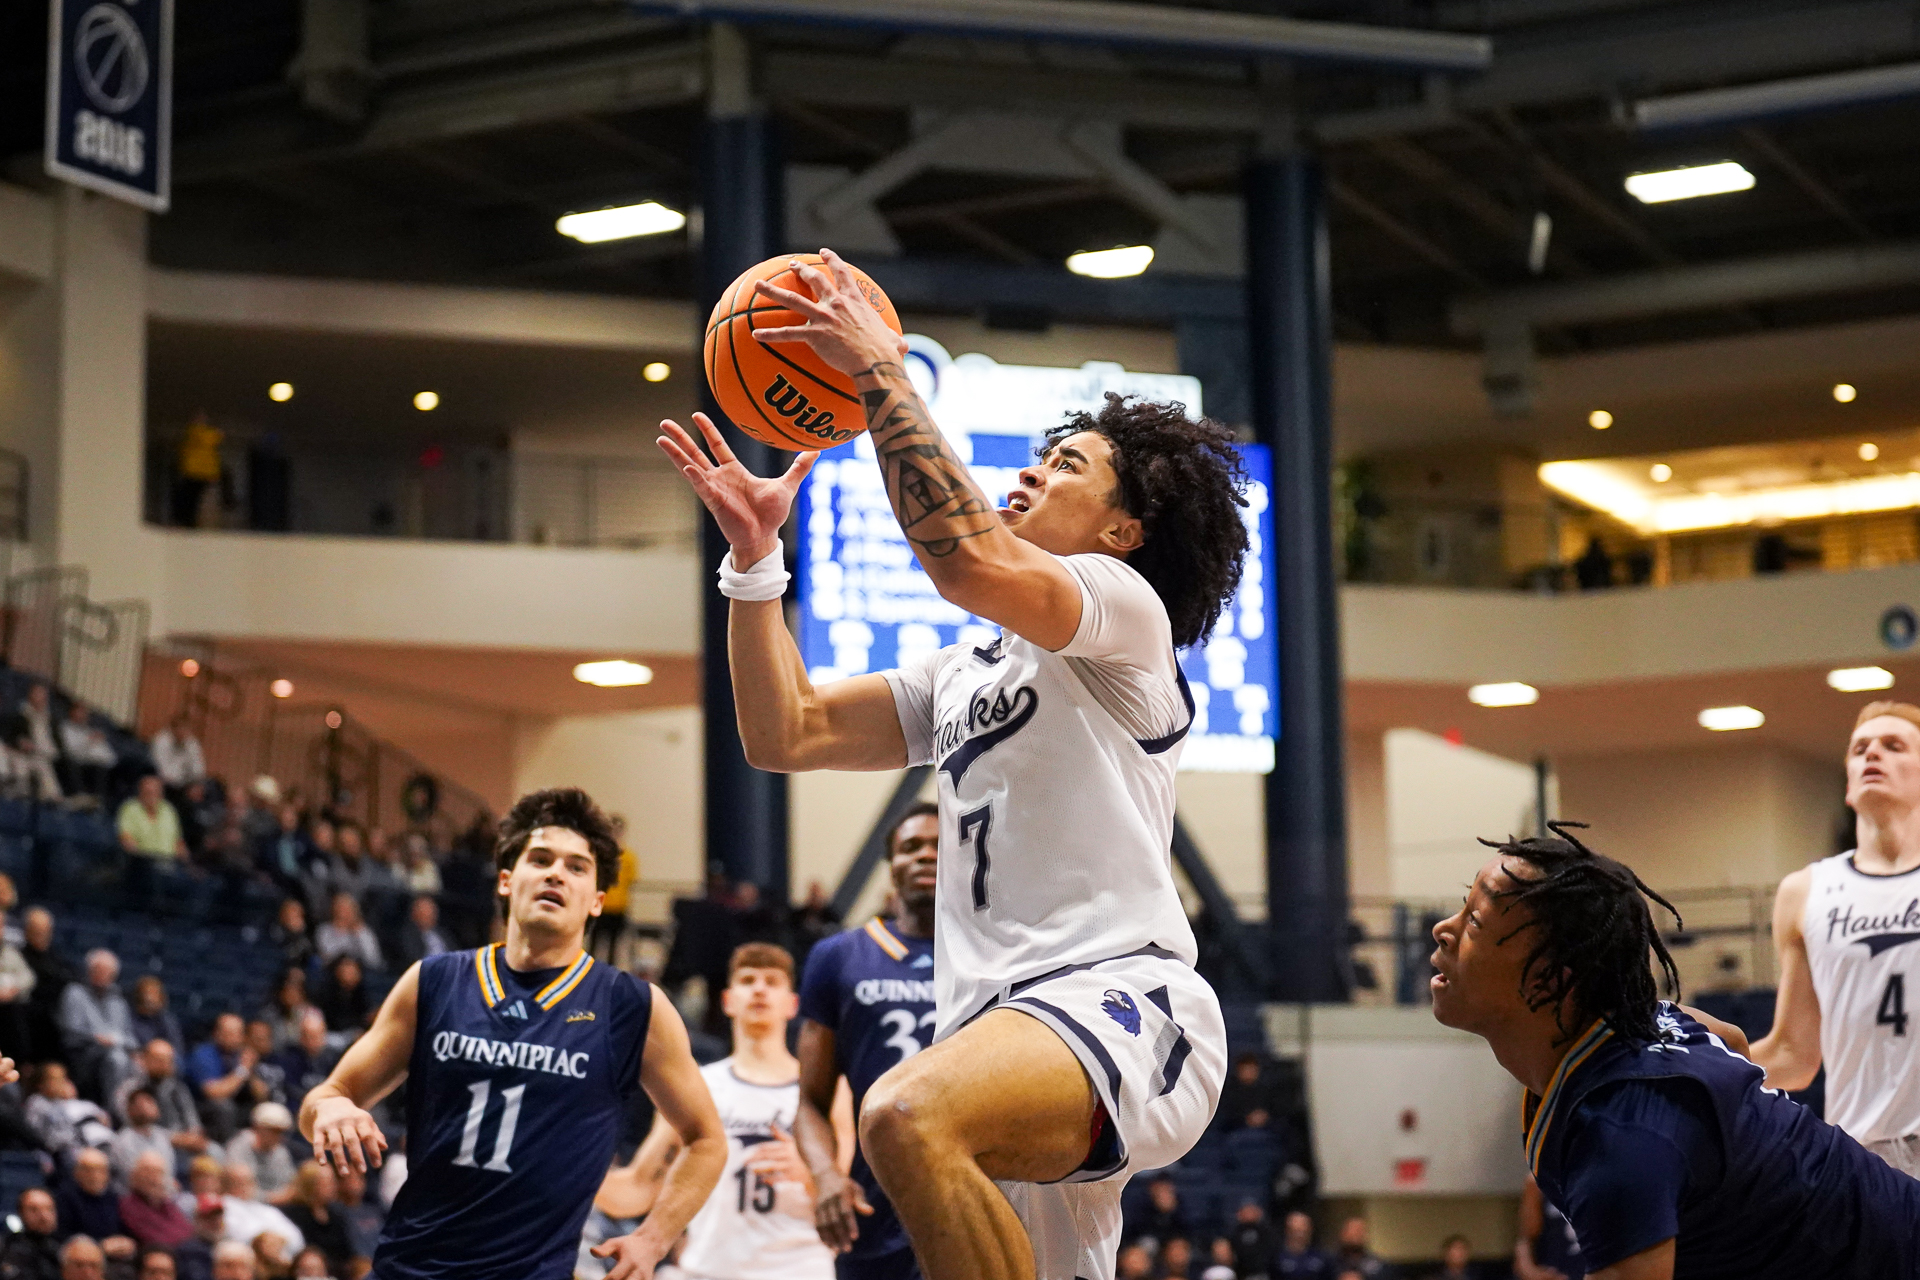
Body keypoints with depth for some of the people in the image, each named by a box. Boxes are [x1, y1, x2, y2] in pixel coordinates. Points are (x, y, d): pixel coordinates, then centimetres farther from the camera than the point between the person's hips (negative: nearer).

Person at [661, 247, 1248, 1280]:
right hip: (1007, 1028, 9)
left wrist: (879, 372, -12)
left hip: (1121, 1001, -9)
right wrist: (754, 553, 14)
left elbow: (968, 558, -17)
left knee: (907, 1117, -37)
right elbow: (785, 733, 22)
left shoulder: (1125, 609, 3)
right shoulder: (962, 674, 28)